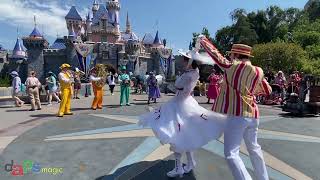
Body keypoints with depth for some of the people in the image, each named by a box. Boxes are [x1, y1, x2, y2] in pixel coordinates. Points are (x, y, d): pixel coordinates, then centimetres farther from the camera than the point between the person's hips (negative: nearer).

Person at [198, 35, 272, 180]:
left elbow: (214, 53, 2)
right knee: (254, 148, 24)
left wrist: (202, 40, 18)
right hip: (253, 115, 7)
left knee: (231, 154, -5)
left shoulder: (232, 66, -6)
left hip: (237, 115, -7)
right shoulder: (258, 72, 9)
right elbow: (268, 91, 23)